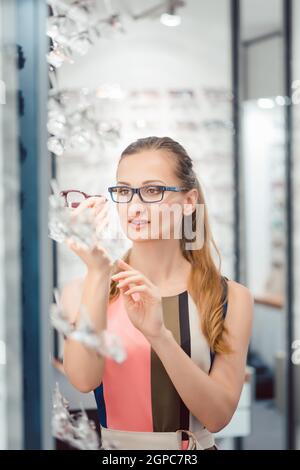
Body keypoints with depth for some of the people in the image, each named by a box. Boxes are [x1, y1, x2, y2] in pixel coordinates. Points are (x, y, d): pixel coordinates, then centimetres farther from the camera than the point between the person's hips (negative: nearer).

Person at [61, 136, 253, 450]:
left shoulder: (231, 298, -2)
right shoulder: (81, 291, -1)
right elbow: (84, 380, -16)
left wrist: (158, 334, -22)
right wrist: (98, 272, -23)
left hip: (195, 446, 0)